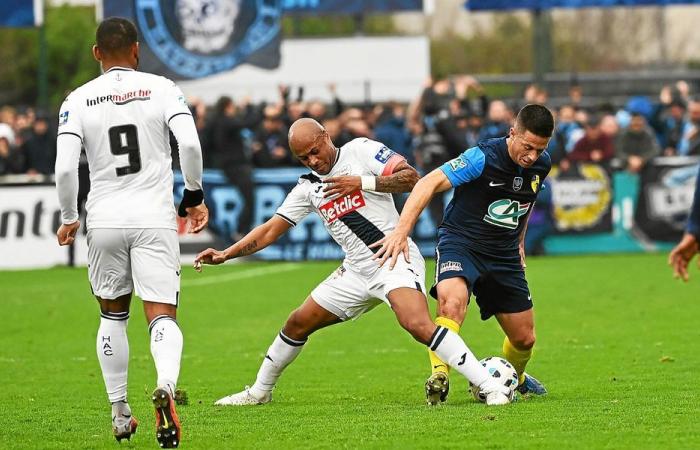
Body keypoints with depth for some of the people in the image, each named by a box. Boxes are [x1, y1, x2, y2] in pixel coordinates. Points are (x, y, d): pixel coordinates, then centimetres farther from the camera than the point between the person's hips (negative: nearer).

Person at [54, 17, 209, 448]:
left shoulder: (78, 100, 2)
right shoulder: (161, 88, 0)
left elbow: (65, 167, -6)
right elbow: (189, 142, -12)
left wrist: (69, 218, 9)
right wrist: (194, 194, 3)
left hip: (105, 220, 1)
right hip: (155, 219, -1)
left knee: (113, 315, 20)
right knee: (162, 316, -4)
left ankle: (120, 414, 21)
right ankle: (166, 384, -35)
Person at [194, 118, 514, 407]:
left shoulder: (360, 150, -4)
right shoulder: (307, 188, 13)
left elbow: (411, 178, -11)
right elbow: (270, 230, 14)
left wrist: (362, 182, -20)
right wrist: (225, 254, 4)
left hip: (396, 259, -7)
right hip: (358, 272, 7)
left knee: (418, 325, -30)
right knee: (298, 324, 12)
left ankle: (490, 385, -28)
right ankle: (259, 392, 32)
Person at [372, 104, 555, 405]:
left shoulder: (541, 165, -2)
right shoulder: (483, 157, -22)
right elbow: (430, 183, -25)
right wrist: (402, 230, -35)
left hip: (504, 254, 6)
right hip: (461, 242, -6)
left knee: (524, 338, 10)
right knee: (452, 301, -38)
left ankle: (516, 378, 43)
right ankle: (439, 377, -37)